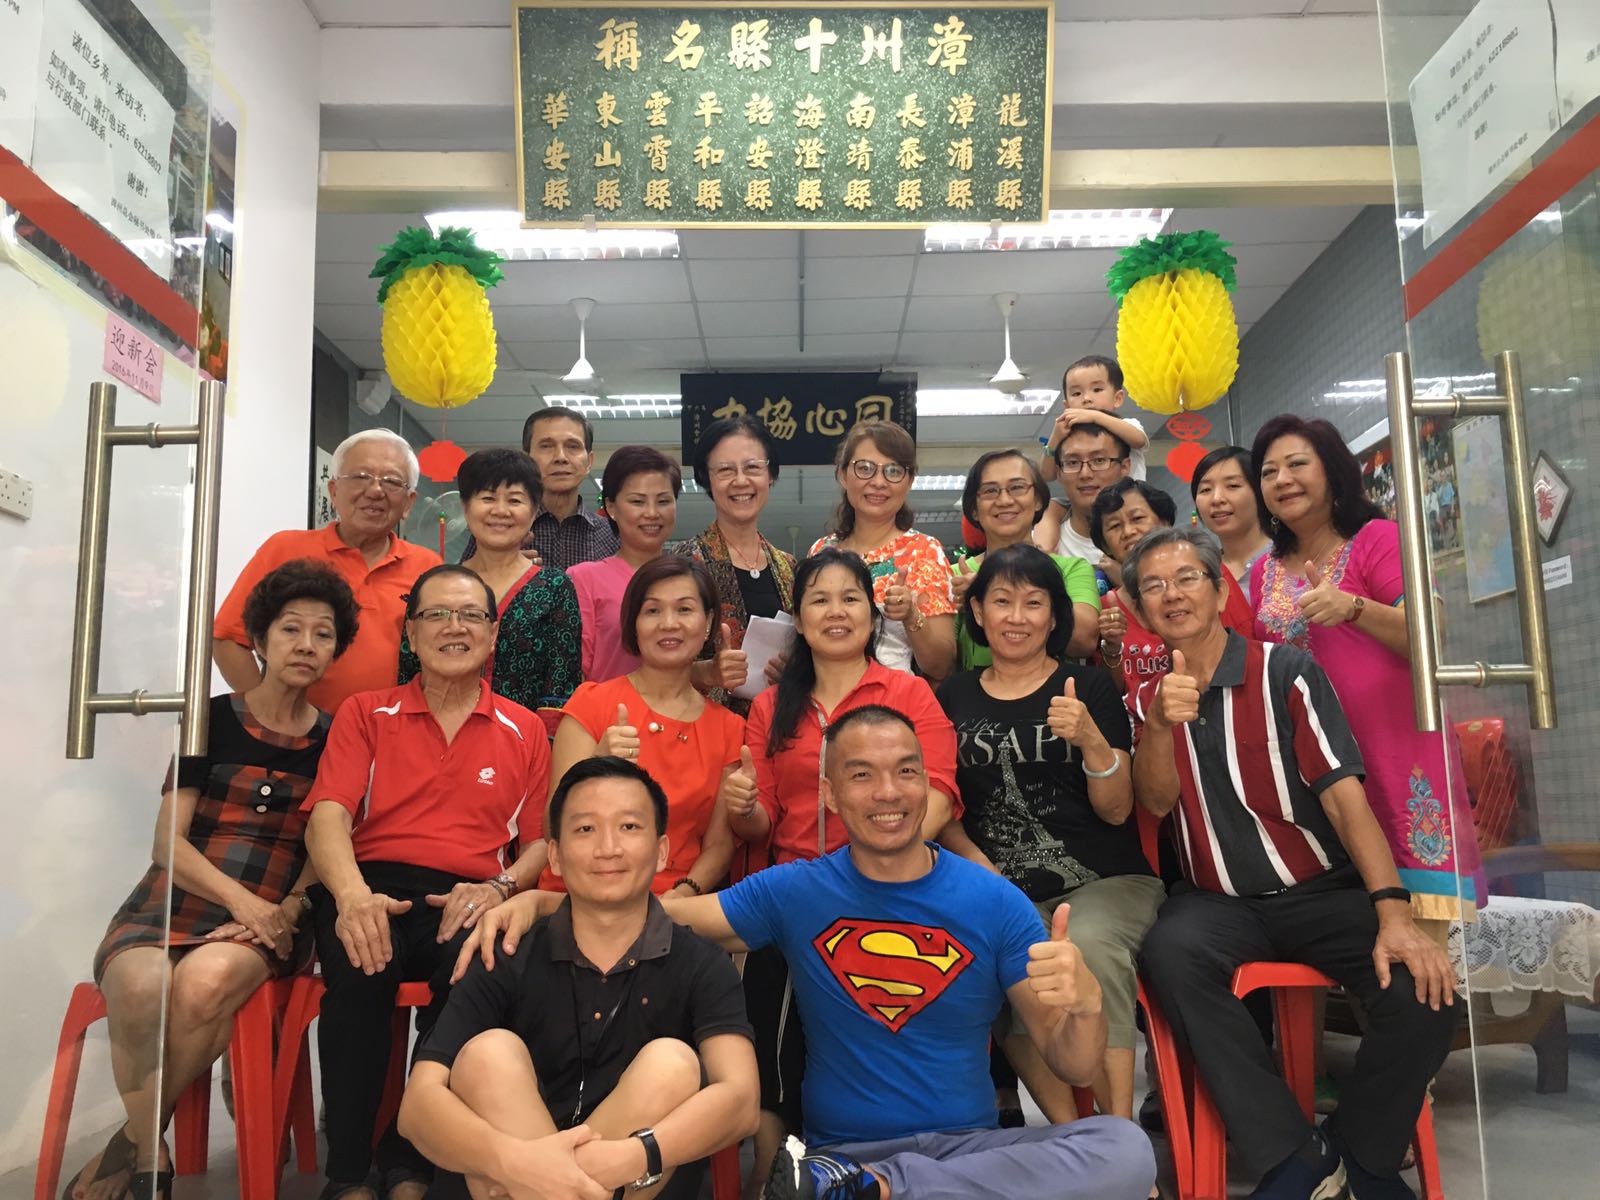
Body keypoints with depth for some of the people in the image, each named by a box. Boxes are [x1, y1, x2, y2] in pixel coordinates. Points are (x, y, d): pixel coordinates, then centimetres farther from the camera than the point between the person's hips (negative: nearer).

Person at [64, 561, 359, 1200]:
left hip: (272, 918, 0)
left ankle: (131, 1145, -11)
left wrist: (284, 913, -15)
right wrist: (242, 901, -15)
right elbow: (169, 842, 1)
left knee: (208, 979, -35)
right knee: (142, 986, -35)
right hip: (177, 900, 0)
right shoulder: (214, 718, 7)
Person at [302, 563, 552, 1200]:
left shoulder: (524, 730, 17)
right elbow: (328, 814, 1)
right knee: (360, 964, -34)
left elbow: (540, 840, 13)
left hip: (465, 901, 0)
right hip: (373, 890, 0)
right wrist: (353, 895, -20)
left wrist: (499, 888, -10)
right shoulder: (365, 713, 16)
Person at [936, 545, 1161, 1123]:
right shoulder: (954, 697, 12)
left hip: (1106, 881, -1)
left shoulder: (1089, 688, 6)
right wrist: (978, 865, -6)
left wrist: (1091, 740, -16)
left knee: (1089, 944, -34)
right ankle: (1069, 1133, -13)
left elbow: (1116, 811, 2)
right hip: (1003, 892, 2)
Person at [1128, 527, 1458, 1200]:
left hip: (1322, 891, -1)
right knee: (1169, 953, -32)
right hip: (1217, 902, 1)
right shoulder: (1148, 693, 6)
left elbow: (1344, 796, -10)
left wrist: (1393, 913, -22)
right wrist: (1159, 724, -27)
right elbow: (1156, 803, -6)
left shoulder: (1285, 671, -3)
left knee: (1424, 988, -26)